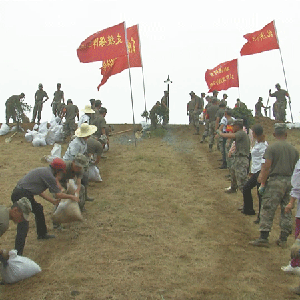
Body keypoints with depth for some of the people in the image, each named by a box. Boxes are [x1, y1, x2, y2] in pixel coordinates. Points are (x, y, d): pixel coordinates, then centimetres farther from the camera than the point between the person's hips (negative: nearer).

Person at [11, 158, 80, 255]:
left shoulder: (44, 171, 17)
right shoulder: (49, 175, -12)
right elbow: (58, 194, -5)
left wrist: (52, 200, 30)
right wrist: (71, 197, 10)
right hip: (21, 196, -11)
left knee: (38, 209, 26)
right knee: (23, 223, -14)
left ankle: (42, 234, 44)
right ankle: (18, 253, -16)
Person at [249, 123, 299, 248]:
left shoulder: (271, 148, -5)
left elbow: (266, 168, -11)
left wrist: (262, 184, -7)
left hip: (275, 181, -5)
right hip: (290, 182, 5)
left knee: (268, 210, -3)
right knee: (286, 212, 11)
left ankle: (263, 238, -4)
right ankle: (283, 239, 15)